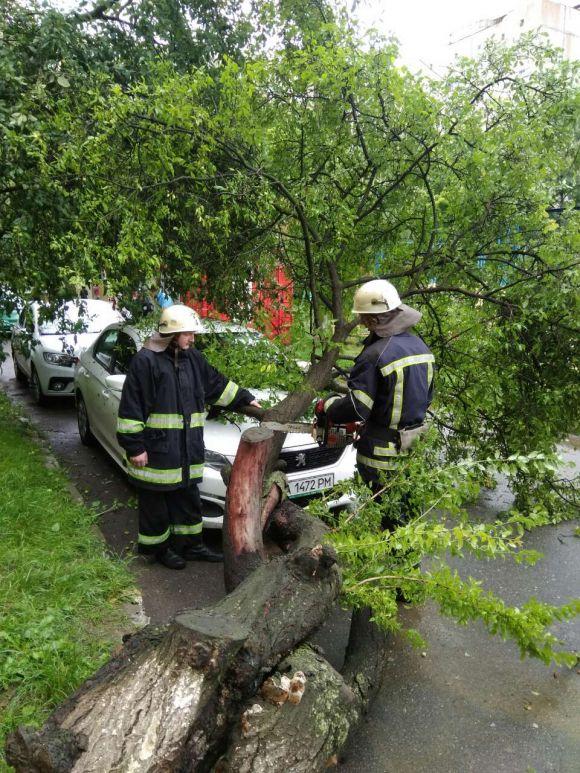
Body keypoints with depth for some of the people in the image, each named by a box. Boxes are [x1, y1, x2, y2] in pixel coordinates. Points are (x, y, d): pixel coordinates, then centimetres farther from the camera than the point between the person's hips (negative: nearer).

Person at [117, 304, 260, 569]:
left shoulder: (192, 358, 9)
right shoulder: (145, 360, -13)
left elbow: (217, 385, 23)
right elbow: (131, 407, -13)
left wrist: (245, 399, 21)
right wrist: (134, 446, -15)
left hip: (187, 447, 7)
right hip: (156, 447, -7)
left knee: (188, 498, 16)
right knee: (156, 502, 8)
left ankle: (192, 545, 31)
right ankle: (159, 547, 27)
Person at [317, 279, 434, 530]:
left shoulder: (375, 355, -23)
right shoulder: (421, 346, 4)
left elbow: (355, 408, -22)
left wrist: (327, 406, -5)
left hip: (383, 452, -8)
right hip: (414, 444, 8)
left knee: (389, 512, 6)